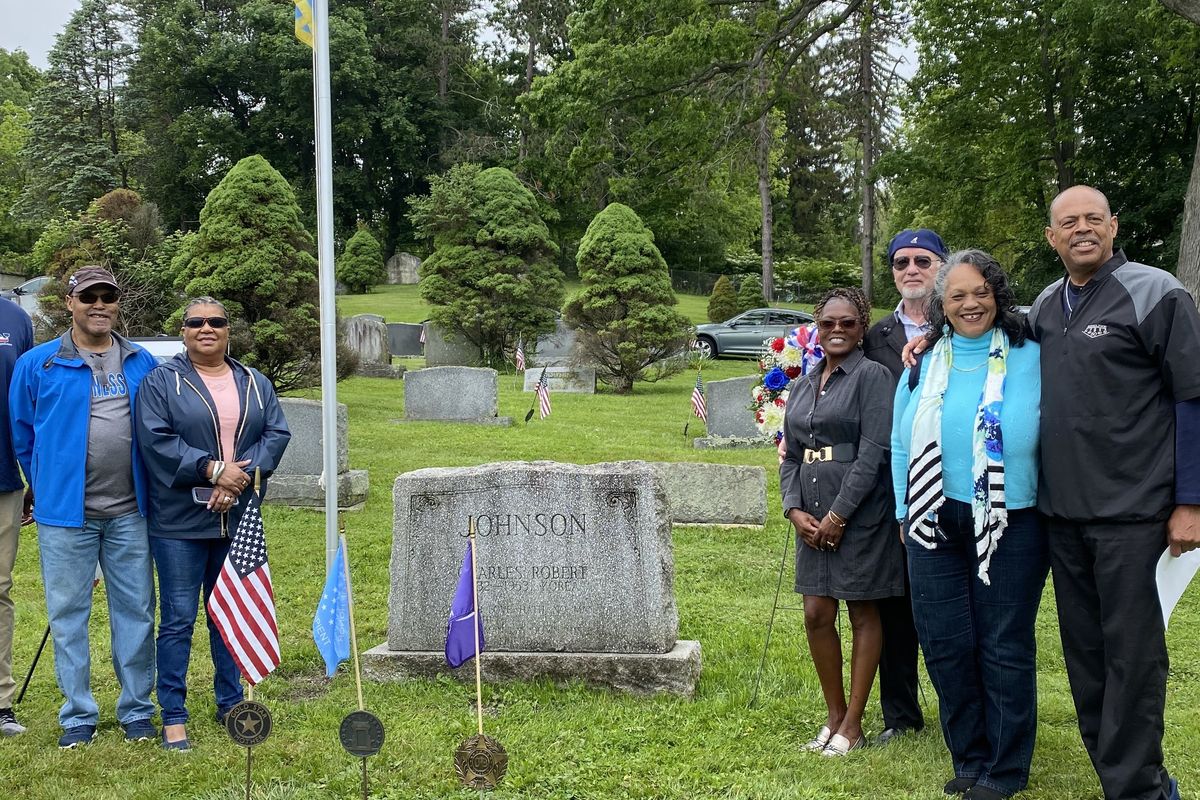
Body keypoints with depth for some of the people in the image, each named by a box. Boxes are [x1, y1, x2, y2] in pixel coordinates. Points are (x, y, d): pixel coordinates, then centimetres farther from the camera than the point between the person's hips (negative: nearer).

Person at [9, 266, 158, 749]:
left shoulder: (141, 364, 6)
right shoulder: (37, 364, -1)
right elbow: (22, 434, 6)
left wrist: (147, 489, 9)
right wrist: (47, 488, 11)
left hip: (129, 512, 2)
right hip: (65, 513, -1)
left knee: (136, 611, 7)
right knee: (68, 615, 6)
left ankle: (137, 710, 20)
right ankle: (78, 716, 18)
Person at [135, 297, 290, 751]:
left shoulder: (255, 384, 12)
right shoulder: (161, 382, 0)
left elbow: (277, 434, 3)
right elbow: (156, 439, -11)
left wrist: (242, 476, -13)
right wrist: (213, 469, -18)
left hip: (239, 519, 4)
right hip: (179, 522, -4)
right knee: (178, 618, -1)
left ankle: (231, 704, 24)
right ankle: (173, 717, 6)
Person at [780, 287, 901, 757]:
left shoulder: (872, 376, -6)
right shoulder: (801, 387, 14)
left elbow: (873, 453, -14)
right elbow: (790, 457, 14)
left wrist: (838, 514, -16)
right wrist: (795, 510, -2)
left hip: (860, 515, -6)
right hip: (812, 519, 6)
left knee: (862, 614, 4)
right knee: (817, 615, 7)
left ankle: (852, 725, 12)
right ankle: (834, 715, 22)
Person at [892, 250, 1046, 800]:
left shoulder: (1030, 359, -2)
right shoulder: (924, 363, 8)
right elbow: (902, 443, 12)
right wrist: (905, 513, 9)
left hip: (1010, 524, -3)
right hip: (936, 523, 3)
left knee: (1004, 647, 2)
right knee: (945, 643, 6)